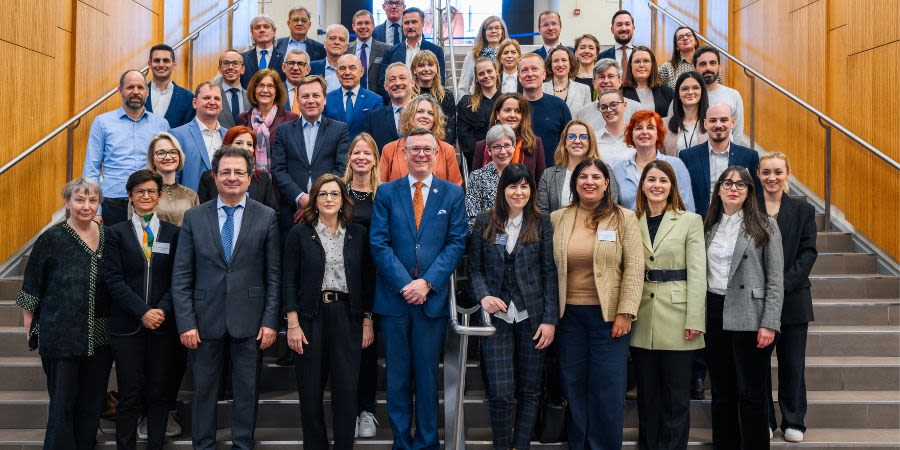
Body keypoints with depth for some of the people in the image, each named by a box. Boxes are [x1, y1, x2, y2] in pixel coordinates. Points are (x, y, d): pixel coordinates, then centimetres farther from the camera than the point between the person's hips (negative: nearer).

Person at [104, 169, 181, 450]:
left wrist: (163, 310, -12)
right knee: (129, 394, 2)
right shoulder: (117, 233, 5)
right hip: (127, 325, -1)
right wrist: (142, 312, -12)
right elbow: (113, 279, -3)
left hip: (163, 324, 1)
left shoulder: (173, 233, 8)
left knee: (159, 393, 6)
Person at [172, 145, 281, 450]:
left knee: (247, 391, 9)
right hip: (205, 319, 1)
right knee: (203, 390, 10)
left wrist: (270, 321, -5)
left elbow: (273, 275, 1)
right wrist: (186, 322, -5)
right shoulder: (194, 217, 3)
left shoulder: (266, 217, 1)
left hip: (249, 321, -1)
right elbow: (181, 275, 2)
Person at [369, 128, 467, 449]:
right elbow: (379, 243, -2)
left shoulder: (453, 193, 5)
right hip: (393, 296, 1)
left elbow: (456, 243, -2)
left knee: (427, 374, 7)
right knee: (397, 375, 8)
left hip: (433, 297, 0)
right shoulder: (387, 192, 5)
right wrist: (405, 283, -13)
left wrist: (427, 283, -13)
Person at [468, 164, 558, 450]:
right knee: (501, 393, -4)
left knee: (529, 390, 8)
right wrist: (483, 296, -12)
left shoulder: (542, 223, 2)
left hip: (532, 316, 0)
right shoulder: (485, 222, 5)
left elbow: (549, 272, 0)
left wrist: (550, 319, -6)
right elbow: (475, 268, 8)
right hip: (497, 316, 0)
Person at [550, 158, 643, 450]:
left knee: (608, 389, 2)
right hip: (569, 314, 2)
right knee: (573, 385, 9)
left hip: (609, 314, -2)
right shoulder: (557, 219, 6)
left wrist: (625, 313, -12)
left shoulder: (624, 218, -1)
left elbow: (634, 269, -5)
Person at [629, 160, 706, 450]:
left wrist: (695, 320, -11)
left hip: (676, 316, -3)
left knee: (676, 395, 4)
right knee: (647, 393, 12)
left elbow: (697, 273, -4)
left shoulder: (690, 221, 1)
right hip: (642, 317, 3)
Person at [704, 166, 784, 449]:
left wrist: (769, 324, -12)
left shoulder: (765, 227, -1)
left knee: (751, 394, 0)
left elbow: (776, 280, -4)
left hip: (748, 318, -4)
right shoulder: (709, 227, 11)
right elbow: (701, 274, 12)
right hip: (715, 315, 4)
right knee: (721, 392, 11)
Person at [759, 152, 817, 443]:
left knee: (792, 363, 7)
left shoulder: (803, 211, 6)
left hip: (792, 297, 1)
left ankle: (793, 422, 18)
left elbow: (808, 253, -1)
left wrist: (783, 283, -14)